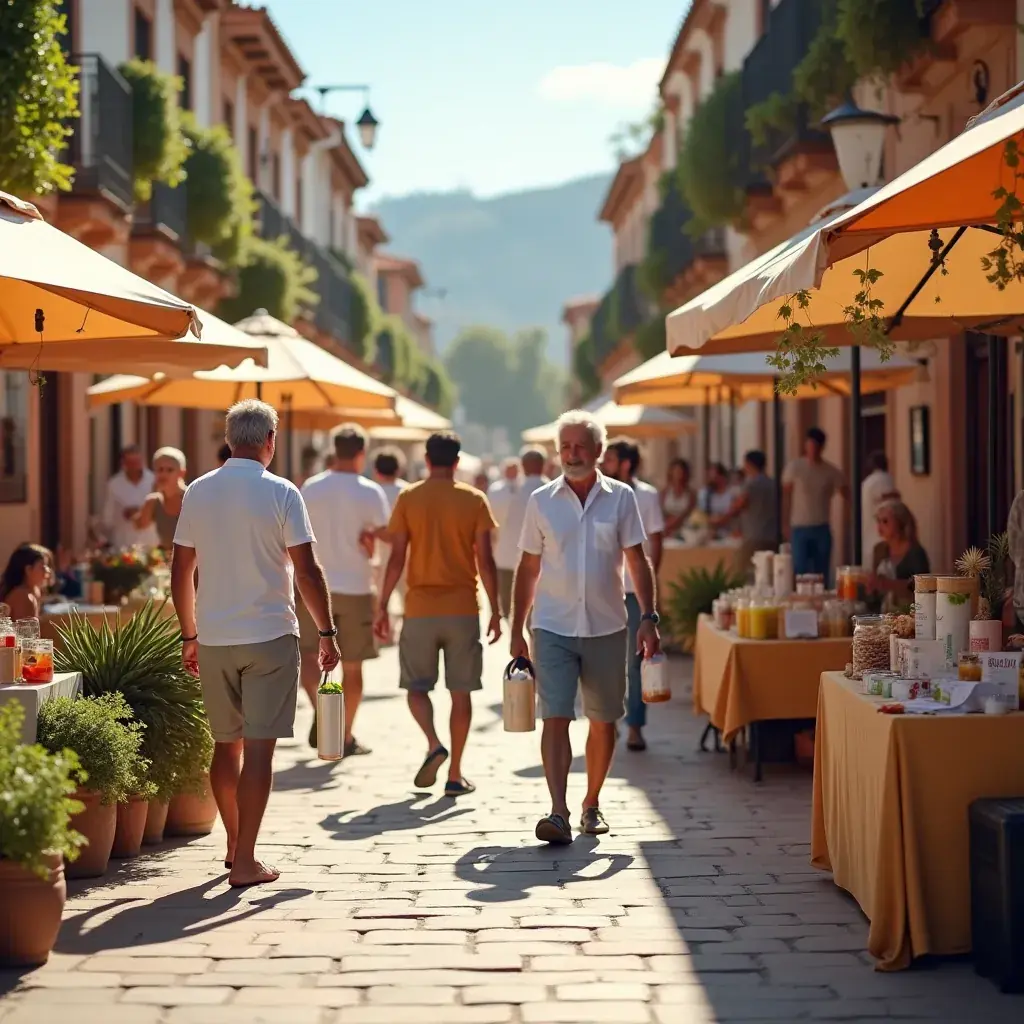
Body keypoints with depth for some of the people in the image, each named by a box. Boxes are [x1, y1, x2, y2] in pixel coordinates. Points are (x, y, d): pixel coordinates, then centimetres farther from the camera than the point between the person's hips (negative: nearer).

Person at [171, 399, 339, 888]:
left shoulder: (198, 492, 4)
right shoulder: (281, 493, -8)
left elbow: (180, 572, 8)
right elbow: (307, 572, -11)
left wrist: (189, 636, 18)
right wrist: (327, 633, -1)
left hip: (213, 640, 4)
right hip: (270, 636, -4)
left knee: (226, 744, 16)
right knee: (259, 748, -2)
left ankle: (233, 845, 28)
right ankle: (245, 861, -3)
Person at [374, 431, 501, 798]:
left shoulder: (408, 499, 0)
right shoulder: (474, 500, 0)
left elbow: (397, 558, -3)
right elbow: (485, 560, -4)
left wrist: (383, 606, 5)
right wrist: (495, 610, 3)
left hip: (420, 609, 0)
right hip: (463, 609, 0)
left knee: (416, 686, 12)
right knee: (460, 692, 7)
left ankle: (433, 744, -13)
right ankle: (455, 774, 7)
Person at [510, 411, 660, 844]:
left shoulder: (620, 497, 1)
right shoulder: (541, 500, 3)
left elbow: (637, 562, 3)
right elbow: (528, 568, 8)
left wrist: (648, 618, -6)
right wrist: (517, 631, 6)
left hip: (606, 628, 1)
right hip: (553, 628, -1)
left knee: (603, 721, 10)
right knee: (555, 719, -12)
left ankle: (592, 804, 26)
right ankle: (558, 813, -16)